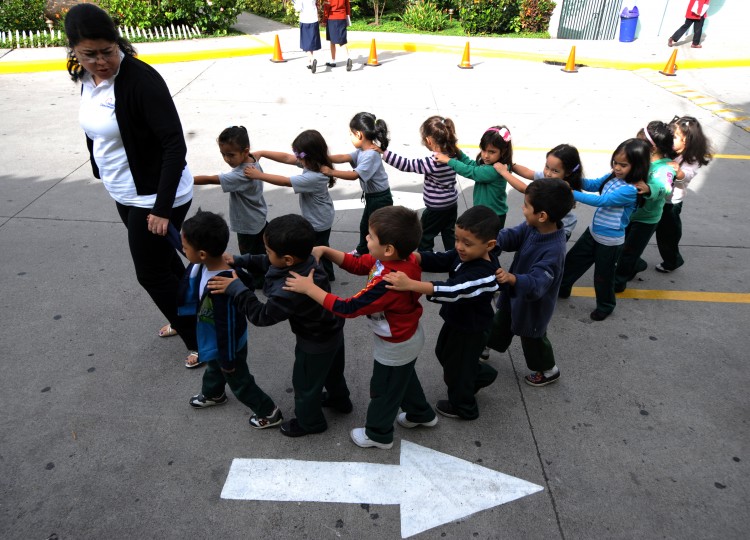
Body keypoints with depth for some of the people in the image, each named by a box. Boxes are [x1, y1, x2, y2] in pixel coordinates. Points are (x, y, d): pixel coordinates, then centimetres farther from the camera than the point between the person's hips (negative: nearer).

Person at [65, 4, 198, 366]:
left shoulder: (141, 79, -23)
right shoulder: (87, 79, 1)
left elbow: (175, 145, -27)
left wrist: (162, 208, -28)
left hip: (156, 197, -8)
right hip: (126, 195, 8)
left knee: (152, 273, 3)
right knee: (162, 259, 22)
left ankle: (201, 339, 22)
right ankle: (187, 316, 46)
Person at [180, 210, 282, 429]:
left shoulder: (221, 287, -42)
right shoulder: (206, 266, -19)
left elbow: (227, 327, -31)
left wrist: (227, 359, -19)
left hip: (227, 345, -8)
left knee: (239, 381, 17)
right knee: (213, 368, 36)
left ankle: (269, 412, 39)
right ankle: (212, 394, 66)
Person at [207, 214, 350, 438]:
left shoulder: (291, 291, -43)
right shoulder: (306, 259, -17)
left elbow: (262, 316, -30)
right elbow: (267, 263, 0)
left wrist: (237, 289, -30)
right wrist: (240, 261, -8)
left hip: (315, 345, -8)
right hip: (333, 330, 8)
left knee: (305, 383, 19)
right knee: (332, 370, 33)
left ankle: (309, 421, 45)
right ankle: (340, 400, 59)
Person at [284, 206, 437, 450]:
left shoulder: (387, 283, -42)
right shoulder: (405, 258, -15)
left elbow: (348, 308, -36)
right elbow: (357, 264, -5)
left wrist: (309, 288, -32)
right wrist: (325, 251, -15)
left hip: (396, 347, -8)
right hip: (409, 337, 8)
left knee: (383, 389, 17)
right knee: (404, 378, 33)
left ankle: (378, 434, 42)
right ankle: (421, 414, 55)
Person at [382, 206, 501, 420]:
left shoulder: (483, 274, -38)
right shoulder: (464, 255, -12)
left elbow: (453, 290, -49)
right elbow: (437, 261, -17)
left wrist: (411, 284, -59)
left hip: (471, 330, -8)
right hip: (457, 320, 9)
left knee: (456, 366, 15)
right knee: (443, 353, 30)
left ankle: (463, 407, 44)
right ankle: (481, 374, 52)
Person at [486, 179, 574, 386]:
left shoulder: (553, 251, -40)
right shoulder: (532, 227, -17)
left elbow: (537, 284, -45)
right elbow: (511, 237, -16)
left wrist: (512, 279, -62)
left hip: (533, 303, -7)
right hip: (515, 293, 7)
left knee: (532, 338, 19)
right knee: (500, 322, 30)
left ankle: (549, 370, 46)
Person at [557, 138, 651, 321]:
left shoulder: (631, 190, -29)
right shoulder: (613, 176, -6)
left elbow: (600, 201, -32)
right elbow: (593, 185, -3)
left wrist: (572, 194, -34)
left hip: (610, 241, -7)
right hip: (593, 231, 7)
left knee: (603, 276, 13)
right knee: (572, 259, 21)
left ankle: (605, 306, 39)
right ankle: (562, 288, 44)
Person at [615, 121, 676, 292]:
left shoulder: (665, 168, -26)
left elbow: (664, 187, -46)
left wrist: (649, 189, -64)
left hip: (646, 219, -7)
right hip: (629, 212, 7)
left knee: (629, 250, 7)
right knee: (621, 244, 23)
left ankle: (619, 280, 26)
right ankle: (636, 265, 50)